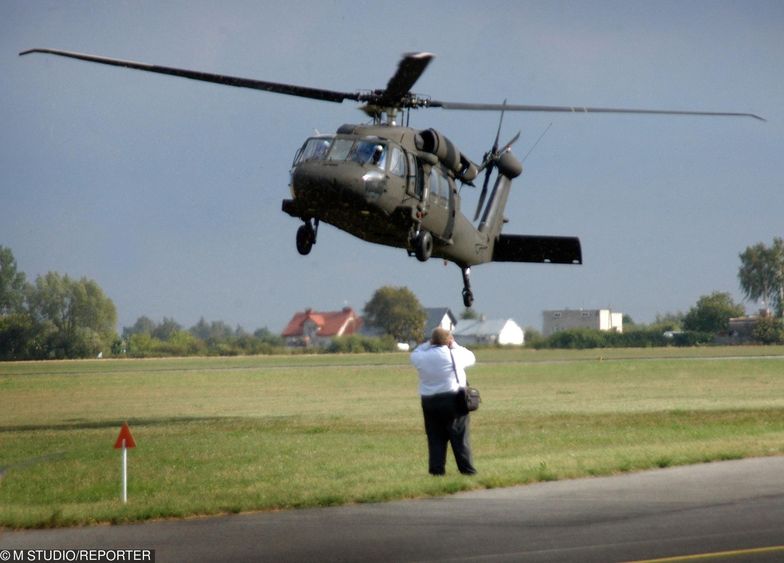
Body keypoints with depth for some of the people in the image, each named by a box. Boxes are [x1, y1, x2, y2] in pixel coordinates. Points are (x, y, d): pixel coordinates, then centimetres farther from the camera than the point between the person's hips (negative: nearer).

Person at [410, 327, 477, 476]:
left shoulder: (421, 357, -3)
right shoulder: (454, 355, -7)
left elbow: (415, 353, 22)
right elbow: (471, 357, 12)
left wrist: (429, 344, 16)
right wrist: (454, 345, 19)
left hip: (429, 402, 2)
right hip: (453, 400, -2)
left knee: (435, 438, 8)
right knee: (460, 437, 2)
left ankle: (436, 469, 4)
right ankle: (467, 469, 3)